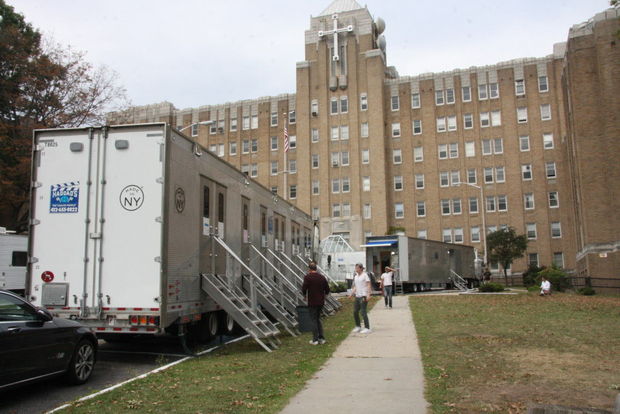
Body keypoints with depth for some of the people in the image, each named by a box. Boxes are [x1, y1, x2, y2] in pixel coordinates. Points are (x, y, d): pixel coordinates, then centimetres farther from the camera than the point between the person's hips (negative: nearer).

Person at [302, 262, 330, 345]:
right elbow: (327, 289, 8)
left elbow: (304, 288, -16)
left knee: (314, 320, 3)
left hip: (312, 302, -5)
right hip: (321, 302, 5)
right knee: (318, 319, 17)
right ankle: (321, 338, 15)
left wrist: (305, 295, 4)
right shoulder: (322, 277, 5)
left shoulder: (307, 277, -11)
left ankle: (315, 340, 5)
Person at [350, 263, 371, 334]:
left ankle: (367, 328, -2)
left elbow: (368, 285, -10)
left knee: (363, 312, -9)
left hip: (363, 296, -8)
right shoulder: (356, 277, 16)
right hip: (357, 296, 8)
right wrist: (352, 293, 7)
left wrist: (368, 295, -19)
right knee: (355, 311, 8)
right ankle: (358, 326, 21)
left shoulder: (365, 275, -5)